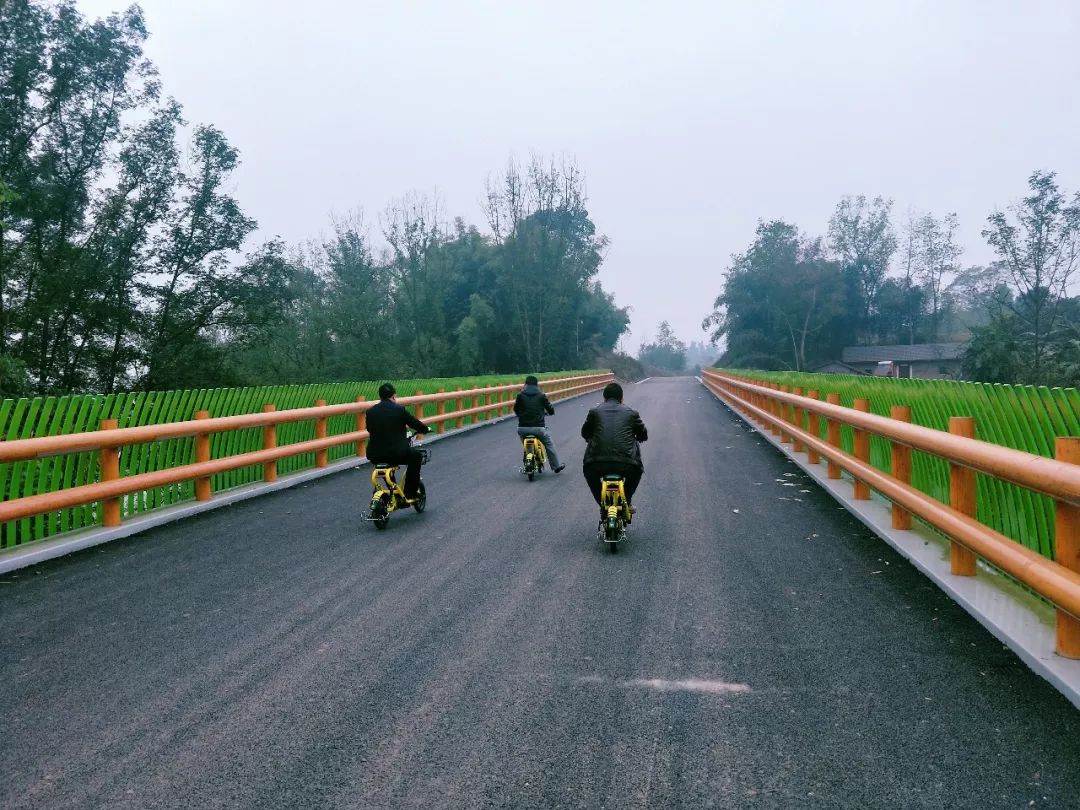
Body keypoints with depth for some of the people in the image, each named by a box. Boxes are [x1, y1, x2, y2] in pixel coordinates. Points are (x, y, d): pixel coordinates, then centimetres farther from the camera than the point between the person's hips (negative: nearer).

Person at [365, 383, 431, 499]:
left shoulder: (370, 411, 3)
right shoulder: (400, 409, -7)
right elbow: (415, 424, 3)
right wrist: (427, 429, 25)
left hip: (375, 456, 5)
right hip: (397, 454, -5)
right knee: (416, 455, 21)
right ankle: (410, 493, 19)